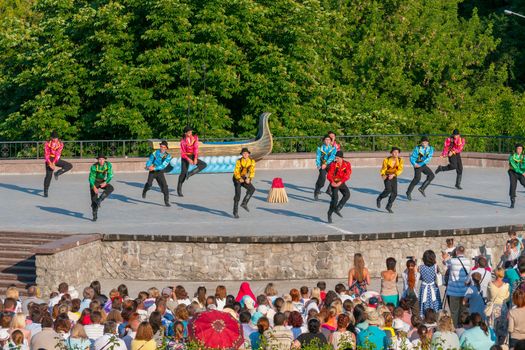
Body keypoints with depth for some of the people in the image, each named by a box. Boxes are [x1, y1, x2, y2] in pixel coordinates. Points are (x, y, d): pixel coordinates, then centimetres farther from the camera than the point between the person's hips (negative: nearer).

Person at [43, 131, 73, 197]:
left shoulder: (60, 143, -4)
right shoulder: (47, 144, -10)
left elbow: (58, 154, -11)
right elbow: (46, 154, -13)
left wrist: (54, 163, -22)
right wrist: (50, 163, -25)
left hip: (57, 159, 3)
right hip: (49, 160, -3)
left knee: (69, 166, -11)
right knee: (49, 175, -10)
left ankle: (57, 173, -6)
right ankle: (46, 191, -2)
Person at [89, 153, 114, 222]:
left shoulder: (108, 165, -19)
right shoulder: (94, 167, -26)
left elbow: (110, 175, -22)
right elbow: (91, 178, -24)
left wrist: (105, 183, -40)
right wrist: (94, 188, -38)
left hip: (102, 182, 3)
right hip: (94, 183, -3)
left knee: (111, 188, -27)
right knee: (94, 200, -6)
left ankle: (99, 200, -23)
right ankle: (95, 216, 10)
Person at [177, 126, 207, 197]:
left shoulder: (195, 138, -6)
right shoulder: (183, 141, -13)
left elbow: (196, 148, -13)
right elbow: (183, 154, -14)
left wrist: (195, 158, -25)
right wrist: (188, 159, -29)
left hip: (193, 156, 4)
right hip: (185, 157, -4)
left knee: (204, 164, -14)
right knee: (183, 172, -10)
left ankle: (190, 173, -13)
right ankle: (179, 189, -1)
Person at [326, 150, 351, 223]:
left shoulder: (347, 164, -6)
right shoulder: (333, 164, -10)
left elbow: (347, 175, -16)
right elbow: (329, 175, -16)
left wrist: (340, 182, -30)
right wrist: (332, 182, -37)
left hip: (341, 183, 3)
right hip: (334, 183, -3)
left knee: (347, 194, -19)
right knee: (335, 197, -19)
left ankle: (337, 209, -8)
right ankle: (330, 214, -9)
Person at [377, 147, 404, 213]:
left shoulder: (400, 160, -9)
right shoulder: (387, 160, -16)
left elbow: (400, 170, -14)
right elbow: (383, 169, -7)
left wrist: (393, 175, -28)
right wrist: (383, 175, -26)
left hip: (394, 177, 4)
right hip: (387, 176, -4)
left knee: (394, 193, -4)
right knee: (388, 190, -24)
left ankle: (389, 206, 12)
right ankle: (379, 199, 1)